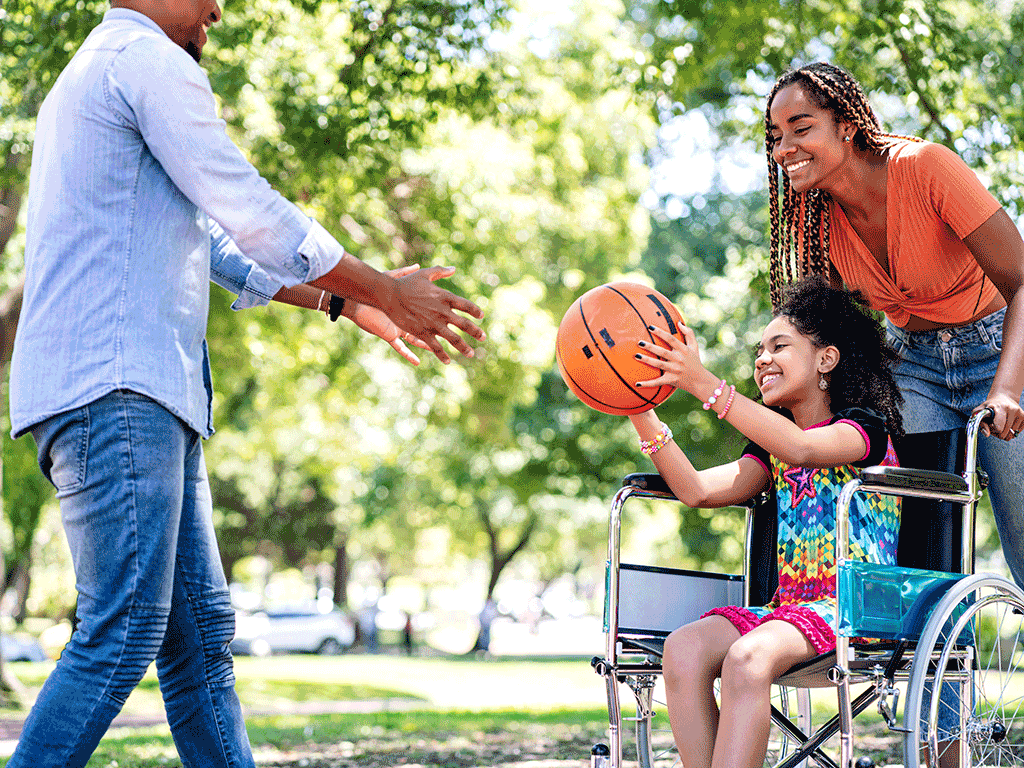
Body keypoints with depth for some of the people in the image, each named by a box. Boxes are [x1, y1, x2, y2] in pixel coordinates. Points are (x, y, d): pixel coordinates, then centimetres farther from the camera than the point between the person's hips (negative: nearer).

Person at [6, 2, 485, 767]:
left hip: (140, 394, 10)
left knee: (200, 632, 6)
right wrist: (385, 291, 2)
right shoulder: (149, 62, -3)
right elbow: (251, 212, -7)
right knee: (121, 636, -14)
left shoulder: (91, 81, 29)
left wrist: (344, 299, 32)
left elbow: (211, 238, 32)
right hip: (114, 386, -10)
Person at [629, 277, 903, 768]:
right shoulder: (772, 447, 24)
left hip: (853, 609, -6)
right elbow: (696, 489, 10)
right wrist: (640, 411, 0)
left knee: (746, 659, -35)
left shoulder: (866, 429, 2)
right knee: (683, 649, -24)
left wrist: (705, 385, -26)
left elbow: (802, 449, -20)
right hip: (787, 605, 6)